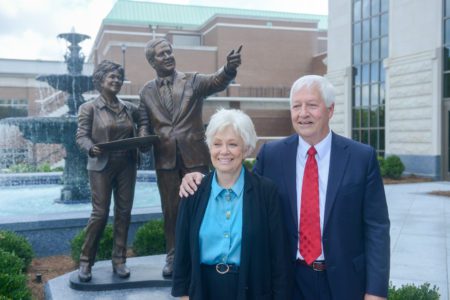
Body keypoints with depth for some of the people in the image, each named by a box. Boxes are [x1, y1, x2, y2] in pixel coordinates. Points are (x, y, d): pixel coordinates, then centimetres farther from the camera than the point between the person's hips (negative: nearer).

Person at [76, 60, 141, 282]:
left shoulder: (129, 108, 10)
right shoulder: (89, 108, -1)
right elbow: (81, 136, -6)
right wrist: (91, 148, -26)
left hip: (127, 166, 4)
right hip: (101, 166, -4)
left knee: (124, 212, 5)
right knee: (100, 213, -5)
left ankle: (119, 260, 16)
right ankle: (85, 261, 11)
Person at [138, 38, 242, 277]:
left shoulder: (192, 80, 2)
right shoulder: (147, 91, 9)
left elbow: (218, 81, -16)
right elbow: (144, 122, 13)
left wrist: (229, 67, -37)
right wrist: (143, 136, -10)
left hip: (194, 156, -2)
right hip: (165, 158, 2)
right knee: (170, 210, 12)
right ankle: (173, 256, 26)